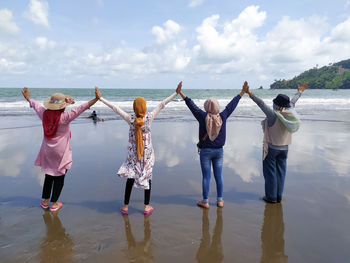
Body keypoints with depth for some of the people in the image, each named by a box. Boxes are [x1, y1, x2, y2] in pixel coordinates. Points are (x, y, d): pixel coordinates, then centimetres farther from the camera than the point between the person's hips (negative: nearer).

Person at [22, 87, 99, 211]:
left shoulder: (44, 114, -4)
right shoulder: (64, 117, -21)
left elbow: (35, 105, 15)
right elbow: (82, 108, -26)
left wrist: (27, 97, 35)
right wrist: (97, 98, -27)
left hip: (47, 152, 6)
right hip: (61, 153, -6)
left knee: (48, 176, 20)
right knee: (59, 178, 9)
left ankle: (45, 201, 32)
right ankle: (54, 204, 18)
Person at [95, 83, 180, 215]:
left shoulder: (130, 119, -11)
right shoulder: (149, 117, -13)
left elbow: (115, 108, -5)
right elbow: (162, 104, -10)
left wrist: (100, 98, 3)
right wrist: (177, 92, -5)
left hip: (133, 153, 1)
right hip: (147, 152, -1)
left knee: (130, 178, 13)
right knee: (147, 177, 12)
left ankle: (125, 206, 22)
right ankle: (147, 207, 20)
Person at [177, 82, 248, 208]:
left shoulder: (203, 117, -13)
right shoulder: (222, 117, -5)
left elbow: (192, 105, -10)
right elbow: (232, 104, 4)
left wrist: (180, 92, -4)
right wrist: (242, 92, 16)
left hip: (205, 151, -3)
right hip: (219, 151, 3)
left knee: (206, 177, 4)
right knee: (218, 176, 11)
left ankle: (205, 201, 14)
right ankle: (220, 200, 22)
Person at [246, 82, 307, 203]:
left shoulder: (274, 115, -20)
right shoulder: (290, 113, -2)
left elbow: (262, 104, -29)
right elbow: (292, 102, 15)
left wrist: (251, 95, -33)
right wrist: (299, 92, 34)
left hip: (271, 147, -6)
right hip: (284, 148, 6)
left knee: (270, 171, 4)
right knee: (280, 171, 12)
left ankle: (271, 196, 11)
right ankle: (279, 196, 20)